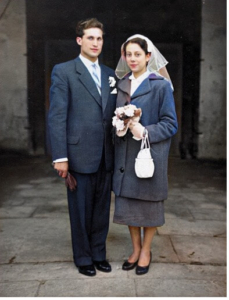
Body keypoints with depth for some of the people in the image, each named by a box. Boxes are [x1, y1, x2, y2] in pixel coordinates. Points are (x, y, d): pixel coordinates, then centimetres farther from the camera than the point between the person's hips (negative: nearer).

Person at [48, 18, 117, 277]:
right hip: (79, 155, -5)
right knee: (81, 210, 8)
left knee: (102, 209, 14)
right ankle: (83, 258, 27)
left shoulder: (110, 74, 13)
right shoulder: (63, 71, -3)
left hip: (106, 156, 5)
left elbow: (113, 114, 13)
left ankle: (99, 254, 32)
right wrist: (60, 157, -13)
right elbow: (57, 116, -8)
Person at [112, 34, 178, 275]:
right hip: (125, 155, 5)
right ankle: (135, 248, 30)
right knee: (127, 203, 10)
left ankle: (146, 251, 27)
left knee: (149, 203, 7)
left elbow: (170, 124, -8)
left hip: (150, 154, -4)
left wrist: (145, 131, -23)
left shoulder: (160, 85, -6)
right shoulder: (121, 84, 9)